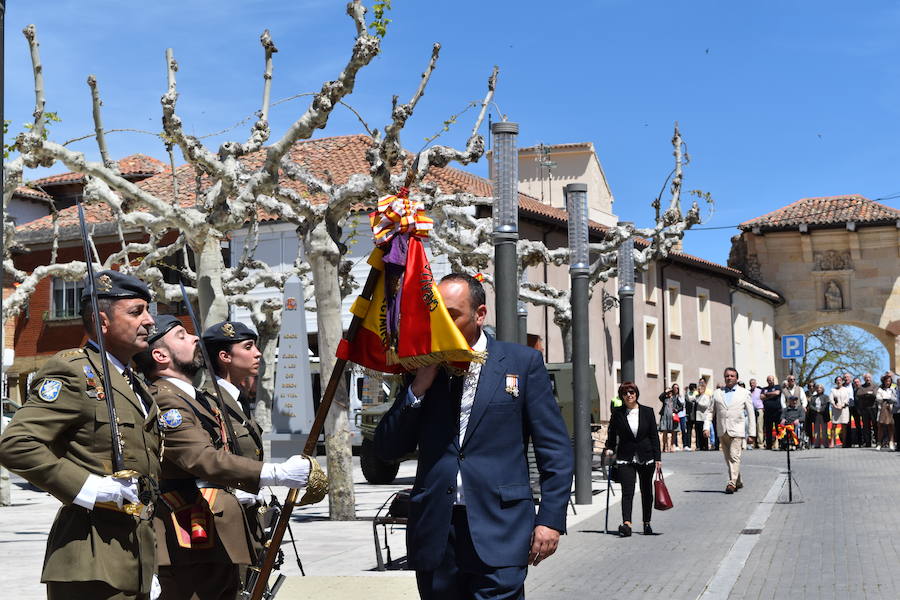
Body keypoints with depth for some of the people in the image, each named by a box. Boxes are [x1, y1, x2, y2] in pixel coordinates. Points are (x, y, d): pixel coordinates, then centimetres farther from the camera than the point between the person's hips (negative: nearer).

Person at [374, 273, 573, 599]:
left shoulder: (522, 362, 3)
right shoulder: (423, 369, 11)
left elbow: (555, 449, 2)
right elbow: (386, 449, 8)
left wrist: (551, 519, -7)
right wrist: (418, 388, -4)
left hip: (497, 533, -3)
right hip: (435, 534, 3)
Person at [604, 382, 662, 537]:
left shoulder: (647, 412, 2)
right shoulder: (617, 413, 1)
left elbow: (654, 436, 3)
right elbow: (612, 435, 10)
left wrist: (657, 458, -1)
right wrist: (610, 448, -8)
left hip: (646, 457, 1)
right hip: (626, 459, -1)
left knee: (646, 491, 12)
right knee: (627, 491, -13)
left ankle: (647, 523, 26)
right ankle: (626, 524, -24)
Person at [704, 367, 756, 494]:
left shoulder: (744, 393, 7)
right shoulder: (717, 393, 12)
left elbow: (751, 414, 7)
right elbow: (710, 411, 12)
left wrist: (752, 433, 2)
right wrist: (706, 427, -3)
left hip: (737, 431, -3)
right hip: (722, 431, 3)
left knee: (734, 456, -15)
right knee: (728, 458, 8)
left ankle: (732, 483, -17)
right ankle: (738, 482, 22)